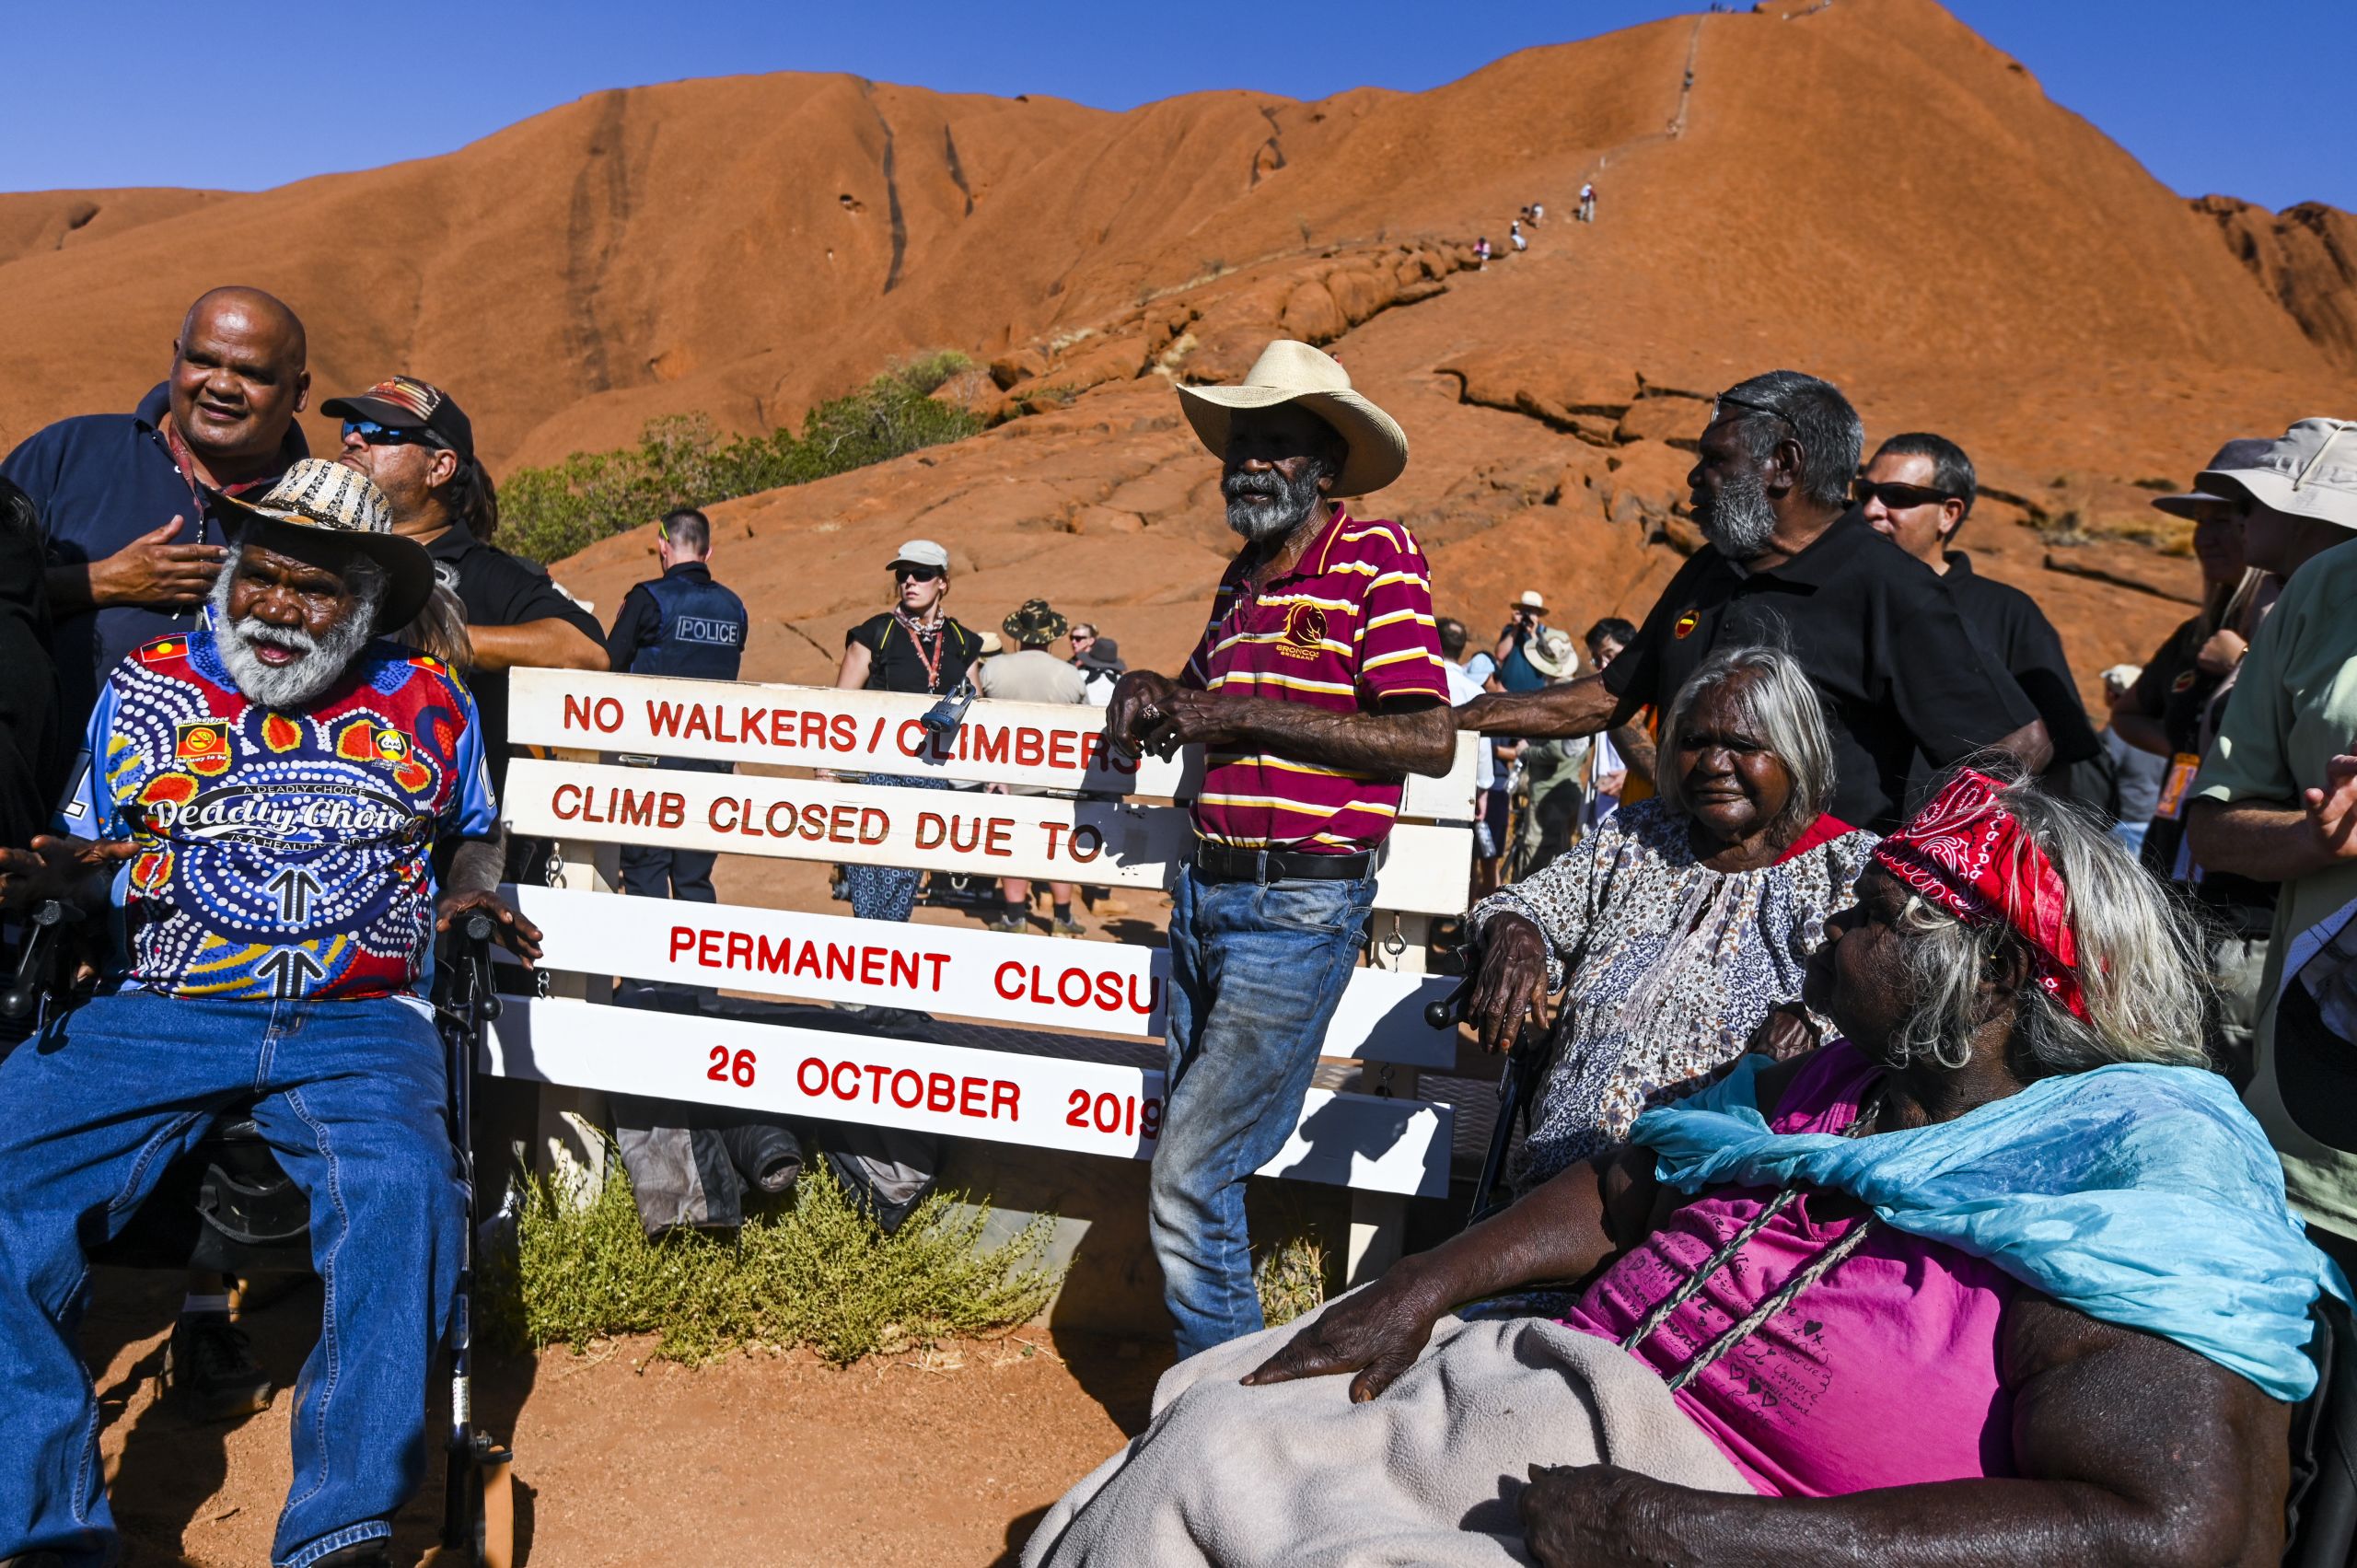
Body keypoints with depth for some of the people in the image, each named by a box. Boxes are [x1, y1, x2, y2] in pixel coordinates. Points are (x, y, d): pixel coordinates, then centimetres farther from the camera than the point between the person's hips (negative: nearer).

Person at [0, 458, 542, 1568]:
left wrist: (475, 890, 2)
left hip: (357, 1025, -1)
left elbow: (477, 834, 25)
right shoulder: (146, 686, 14)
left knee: (403, 1193, -31)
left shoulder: (428, 705, 12)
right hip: (153, 1009, 2)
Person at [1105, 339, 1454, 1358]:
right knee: (1193, 1165, 15)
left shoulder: (1377, 557, -8)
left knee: (1186, 1184, -9)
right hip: (1206, 894, 8)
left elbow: (1429, 741, -18)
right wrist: (1152, 693, 10)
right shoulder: (1243, 576, 16)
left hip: (1301, 908, -8)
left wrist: (1247, 714, -18)